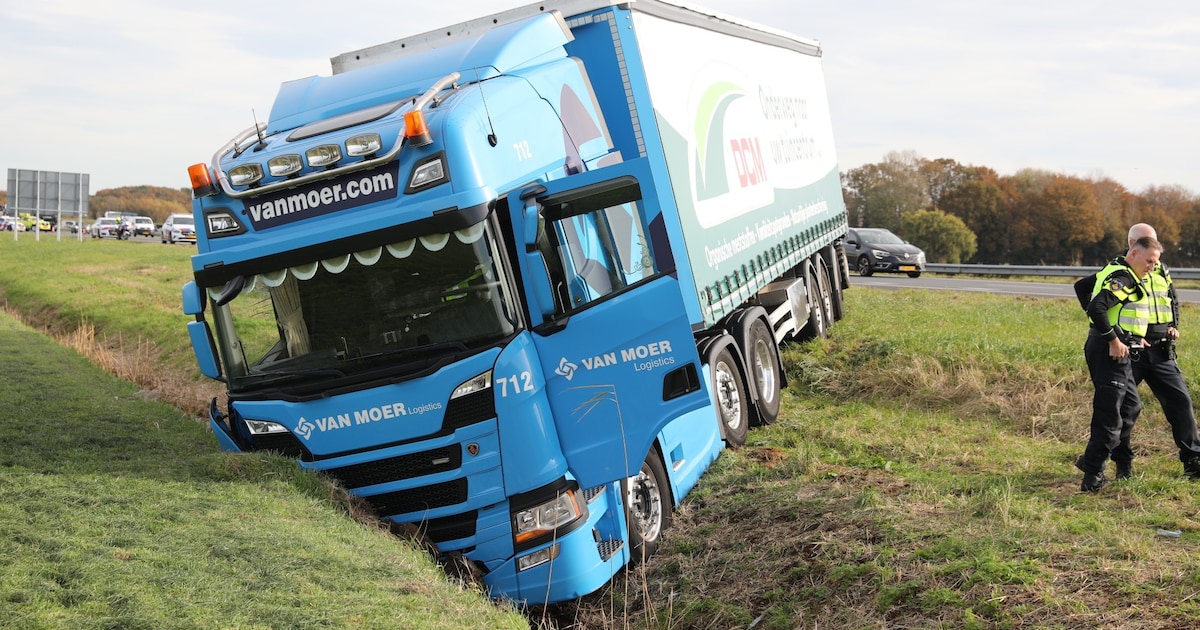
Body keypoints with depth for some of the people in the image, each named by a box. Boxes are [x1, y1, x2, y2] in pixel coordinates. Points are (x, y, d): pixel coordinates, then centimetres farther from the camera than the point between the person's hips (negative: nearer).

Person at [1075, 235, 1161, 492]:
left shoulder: (1119, 274, 16)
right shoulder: (1122, 277, -16)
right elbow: (1096, 308, -29)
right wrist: (1114, 340, -21)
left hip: (1116, 351, 11)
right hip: (1109, 352, -11)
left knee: (1131, 406, 19)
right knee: (1109, 415, -7)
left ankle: (1092, 460, 23)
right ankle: (1093, 477, -3)